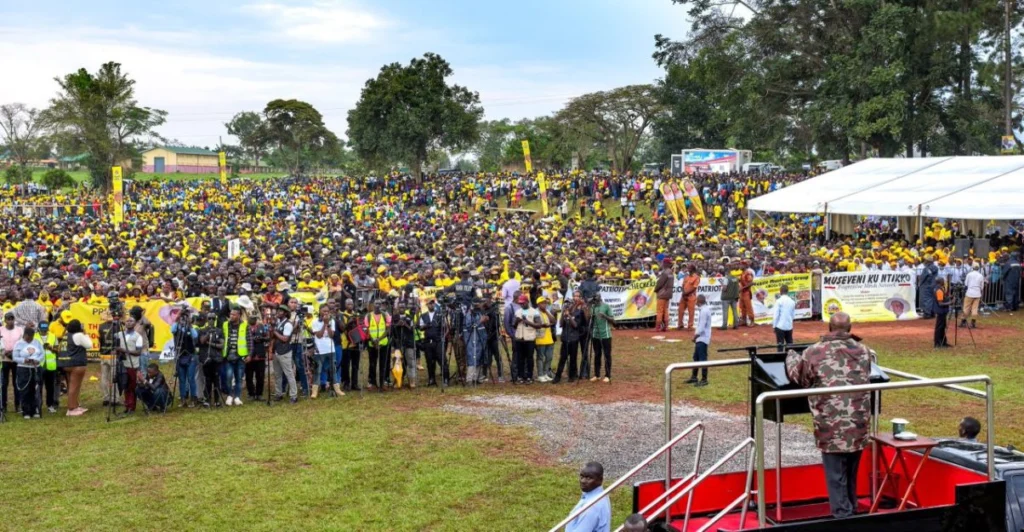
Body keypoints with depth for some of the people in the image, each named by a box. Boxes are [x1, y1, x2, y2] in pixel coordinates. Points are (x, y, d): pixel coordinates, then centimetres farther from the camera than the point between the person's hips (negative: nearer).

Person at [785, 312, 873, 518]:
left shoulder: (815, 352, -7)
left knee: (836, 477, 2)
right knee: (851, 474, 20)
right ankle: (851, 513, 33)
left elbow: (795, 375, 7)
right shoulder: (864, 351, 6)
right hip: (858, 425, 5)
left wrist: (791, 355, 26)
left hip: (832, 427, -4)